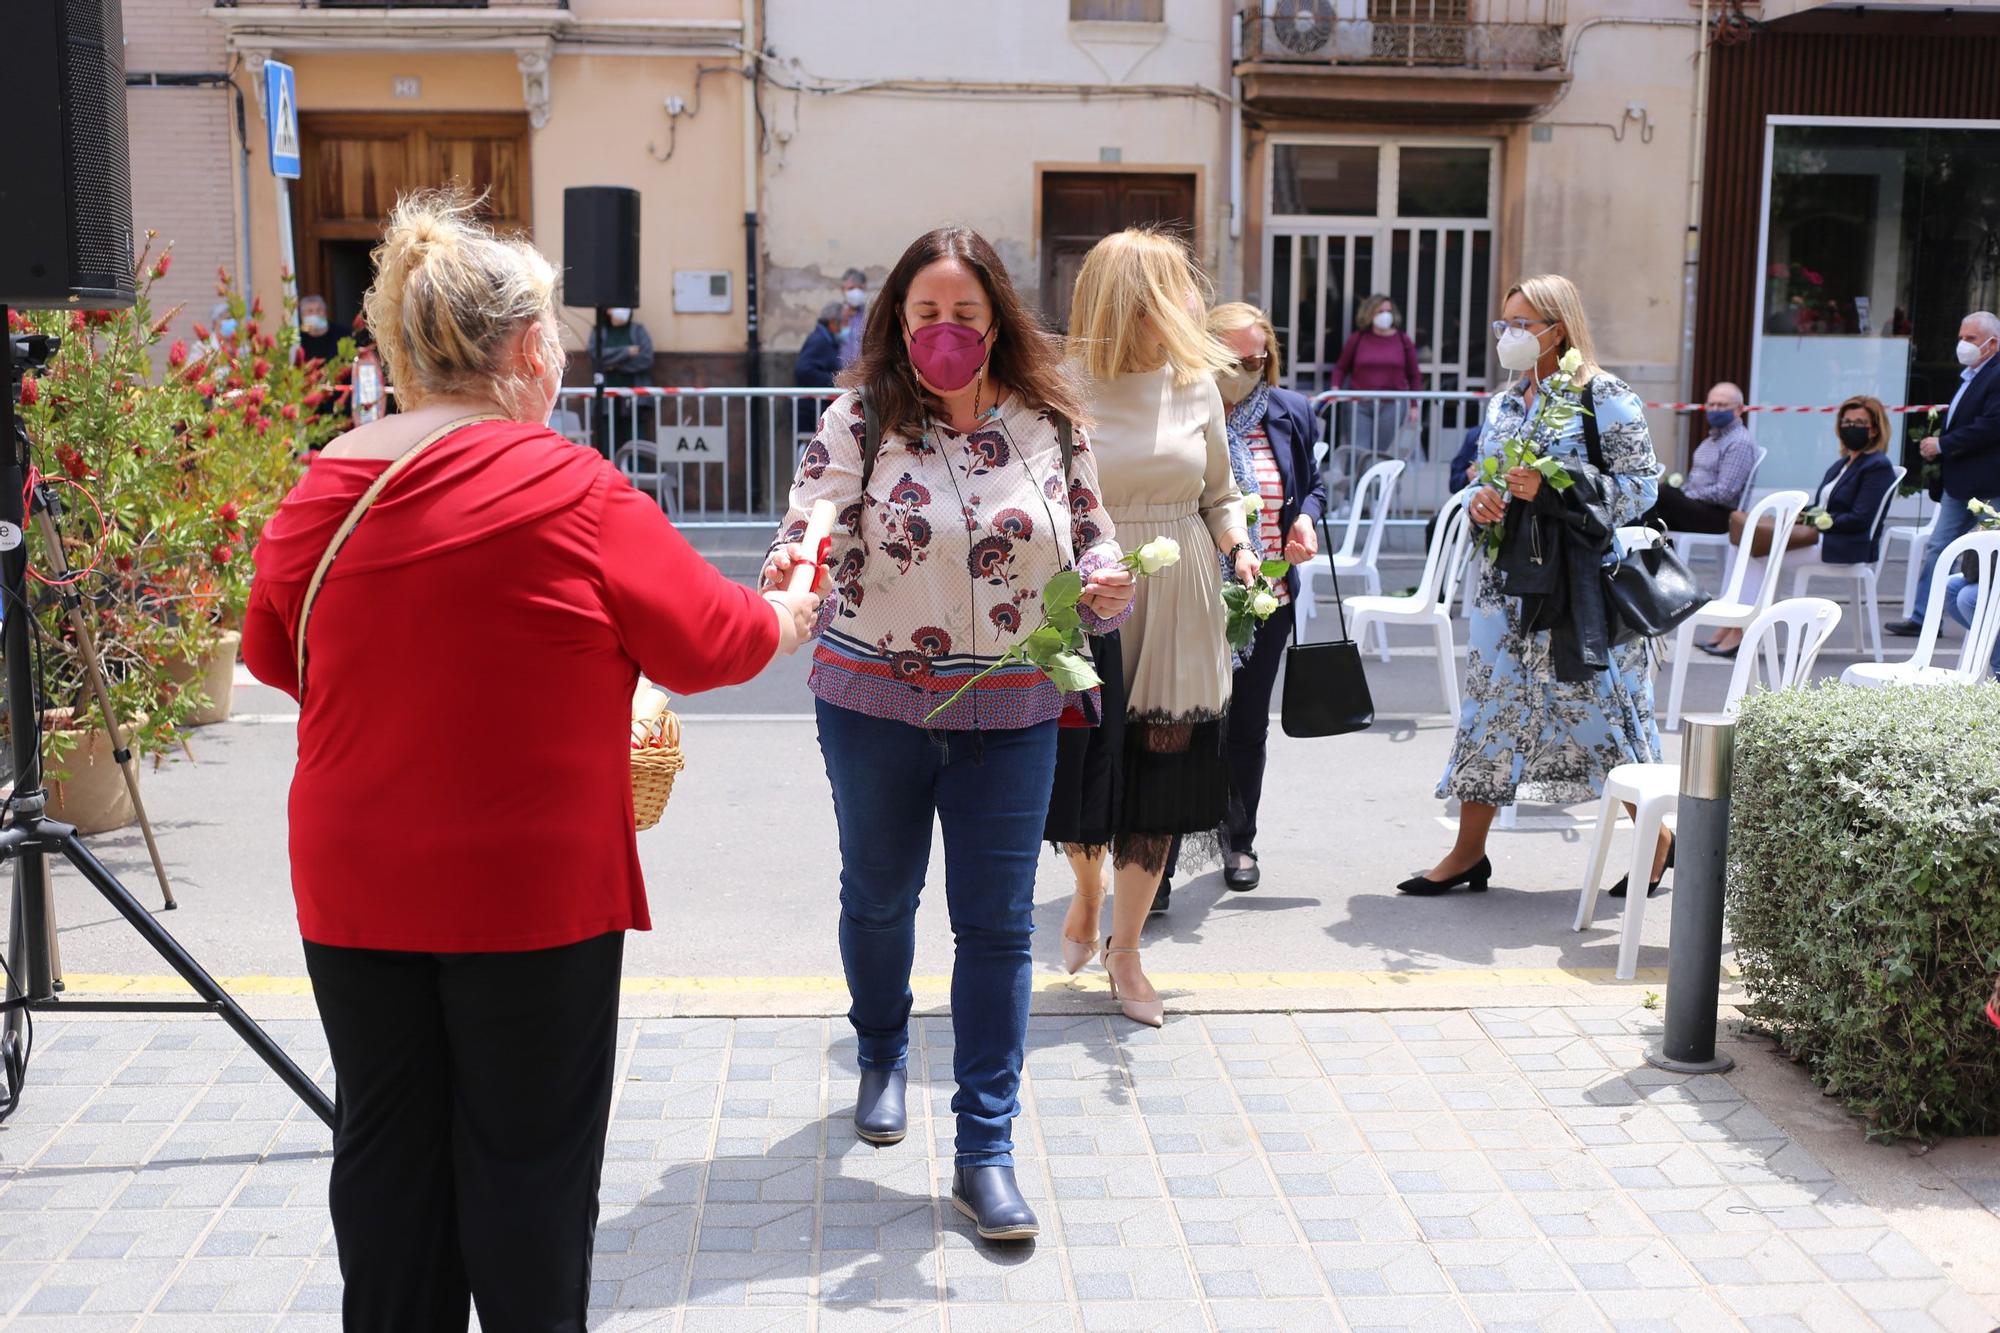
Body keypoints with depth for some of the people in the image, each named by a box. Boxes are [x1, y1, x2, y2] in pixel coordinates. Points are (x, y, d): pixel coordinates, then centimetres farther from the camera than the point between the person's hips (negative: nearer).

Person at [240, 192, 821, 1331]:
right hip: (531, 888, -5)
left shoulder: (319, 491, -2)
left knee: (386, 1143, 17)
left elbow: (274, 653, 13)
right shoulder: (572, 492, -17)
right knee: (528, 1154, 10)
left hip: (354, 888, 5)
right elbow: (711, 643, -7)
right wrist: (787, 618, 14)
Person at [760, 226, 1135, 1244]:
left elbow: (1092, 537, 6)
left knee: (997, 926, 1)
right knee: (879, 896, 18)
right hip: (875, 705, 0)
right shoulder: (861, 416, -7)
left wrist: (1104, 586, -17)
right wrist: (792, 561, -42)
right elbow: (815, 514, -19)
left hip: (1010, 716, 1)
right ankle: (882, 1057, 48)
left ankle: (985, 1153, 11)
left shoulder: (1050, 423, 0)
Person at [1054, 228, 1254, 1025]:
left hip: (1177, 606, 3)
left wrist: (1239, 549, -4)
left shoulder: (1195, 383, 5)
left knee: (1161, 775, 5)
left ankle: (1125, 951, 21)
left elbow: (1219, 494, 14)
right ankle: (1089, 884, 40)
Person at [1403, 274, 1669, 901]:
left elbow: (1641, 485, -12)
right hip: (1508, 578, 7)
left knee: (1598, 707, -2)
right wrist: (1479, 501, -2)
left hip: (1580, 580, -6)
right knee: (1489, 705, 6)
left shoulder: (1606, 398, -7)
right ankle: (1469, 852, 13)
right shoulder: (1505, 403, 14)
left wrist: (1549, 488, -21)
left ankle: (1657, 838, 19)